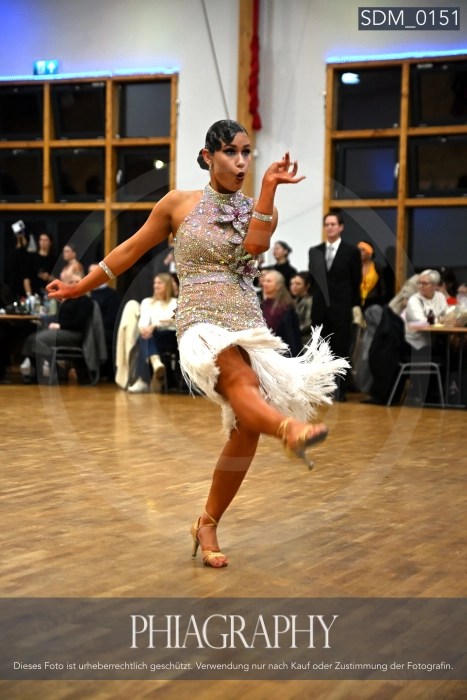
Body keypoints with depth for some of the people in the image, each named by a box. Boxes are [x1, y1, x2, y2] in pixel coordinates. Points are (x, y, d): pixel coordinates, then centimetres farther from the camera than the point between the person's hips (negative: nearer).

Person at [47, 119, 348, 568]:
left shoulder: (257, 210, 13)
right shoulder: (179, 203, 7)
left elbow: (255, 245, -10)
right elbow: (132, 249, 16)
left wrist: (269, 187, -15)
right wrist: (81, 286, 21)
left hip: (248, 323, 4)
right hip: (201, 318, -4)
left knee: (246, 429, -4)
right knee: (242, 383, -35)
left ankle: (207, 524, 11)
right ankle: (289, 427, -69)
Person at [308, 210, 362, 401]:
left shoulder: (352, 251, 2)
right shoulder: (314, 251, 11)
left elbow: (357, 282, 1)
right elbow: (312, 279, 11)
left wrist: (356, 306, -3)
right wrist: (313, 301, 3)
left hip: (341, 310, -3)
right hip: (319, 309, 3)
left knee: (340, 351, -1)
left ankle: (339, 391, 5)